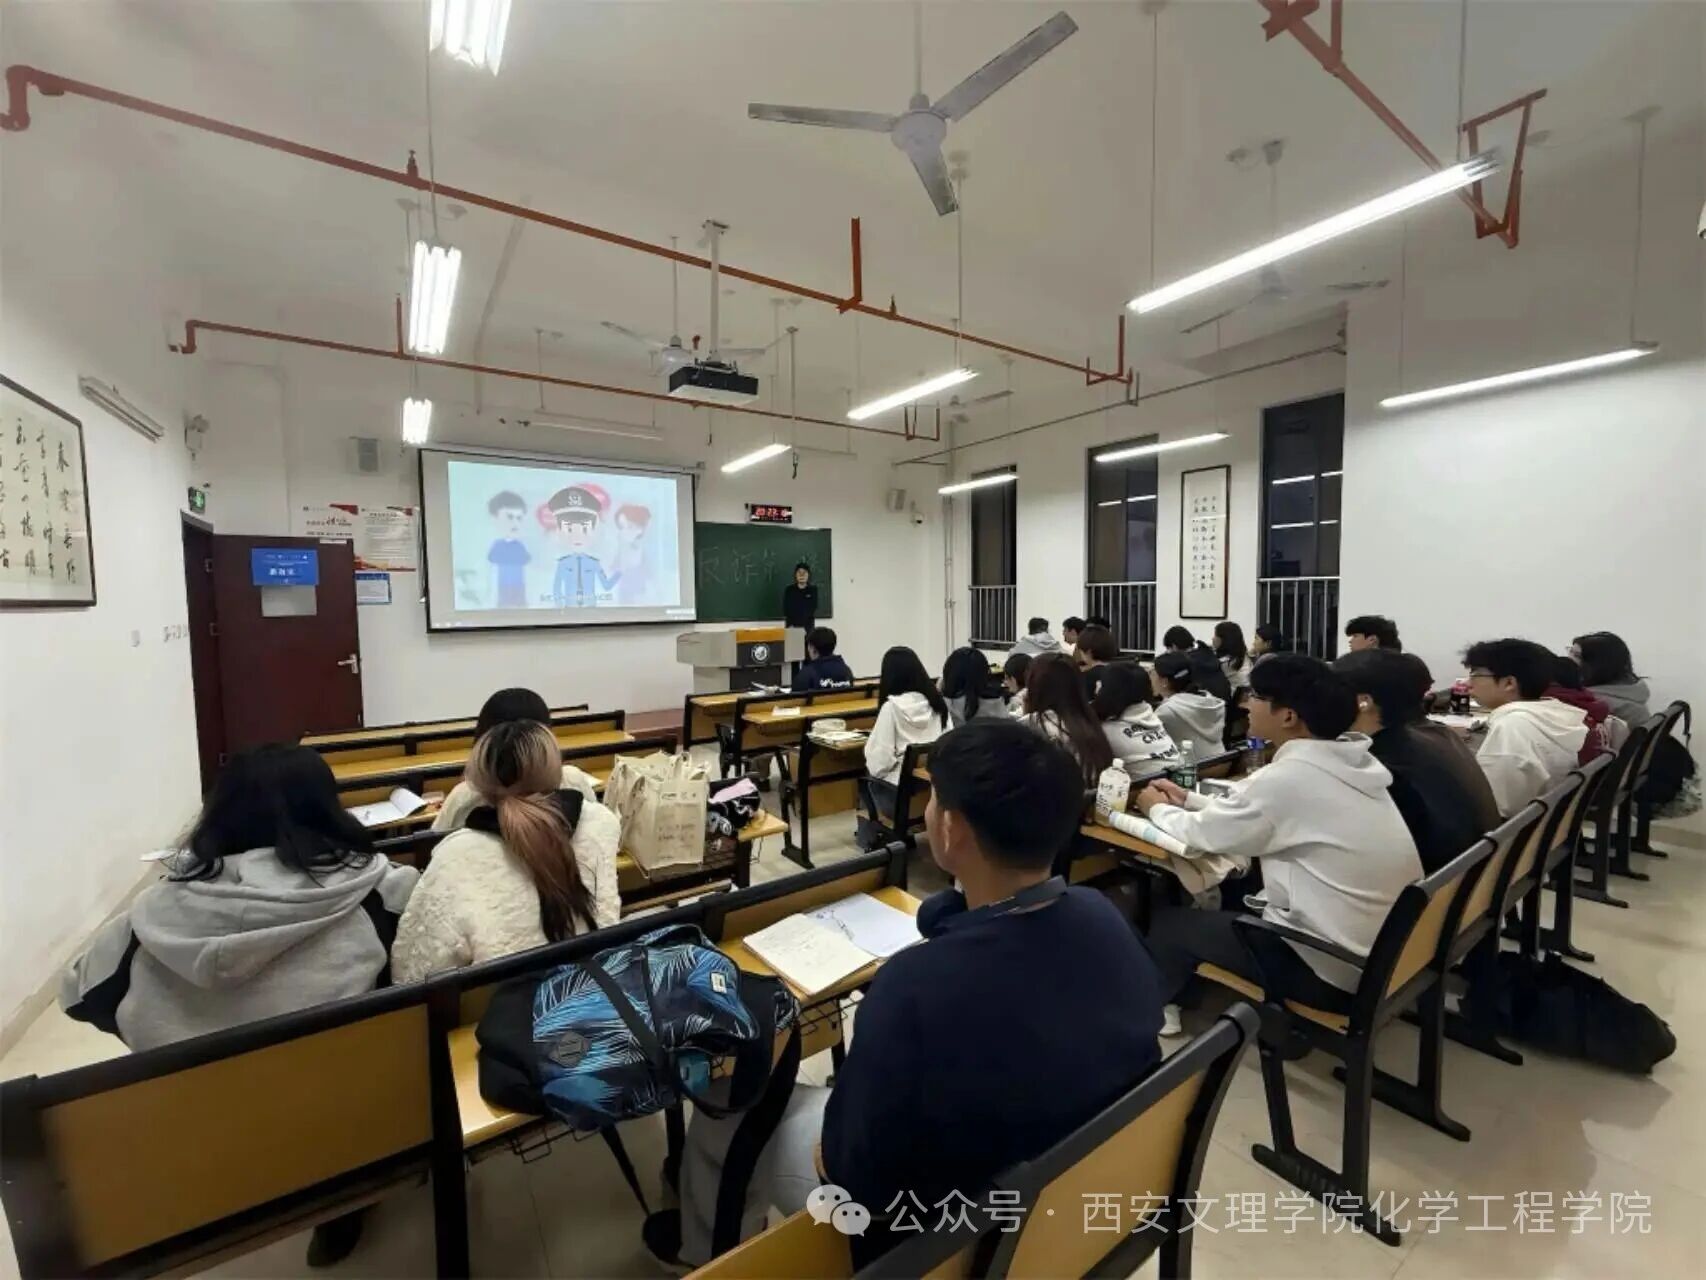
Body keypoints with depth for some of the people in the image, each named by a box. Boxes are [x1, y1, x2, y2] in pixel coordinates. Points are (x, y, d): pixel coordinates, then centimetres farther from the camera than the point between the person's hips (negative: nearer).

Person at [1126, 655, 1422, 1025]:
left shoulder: (1290, 777, -25)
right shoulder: (1351, 761, 1)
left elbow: (1203, 835, -12)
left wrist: (1158, 808, 7)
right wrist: (1188, 800, 14)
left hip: (1335, 970, -8)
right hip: (1381, 953, 8)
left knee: (1169, 922, 7)